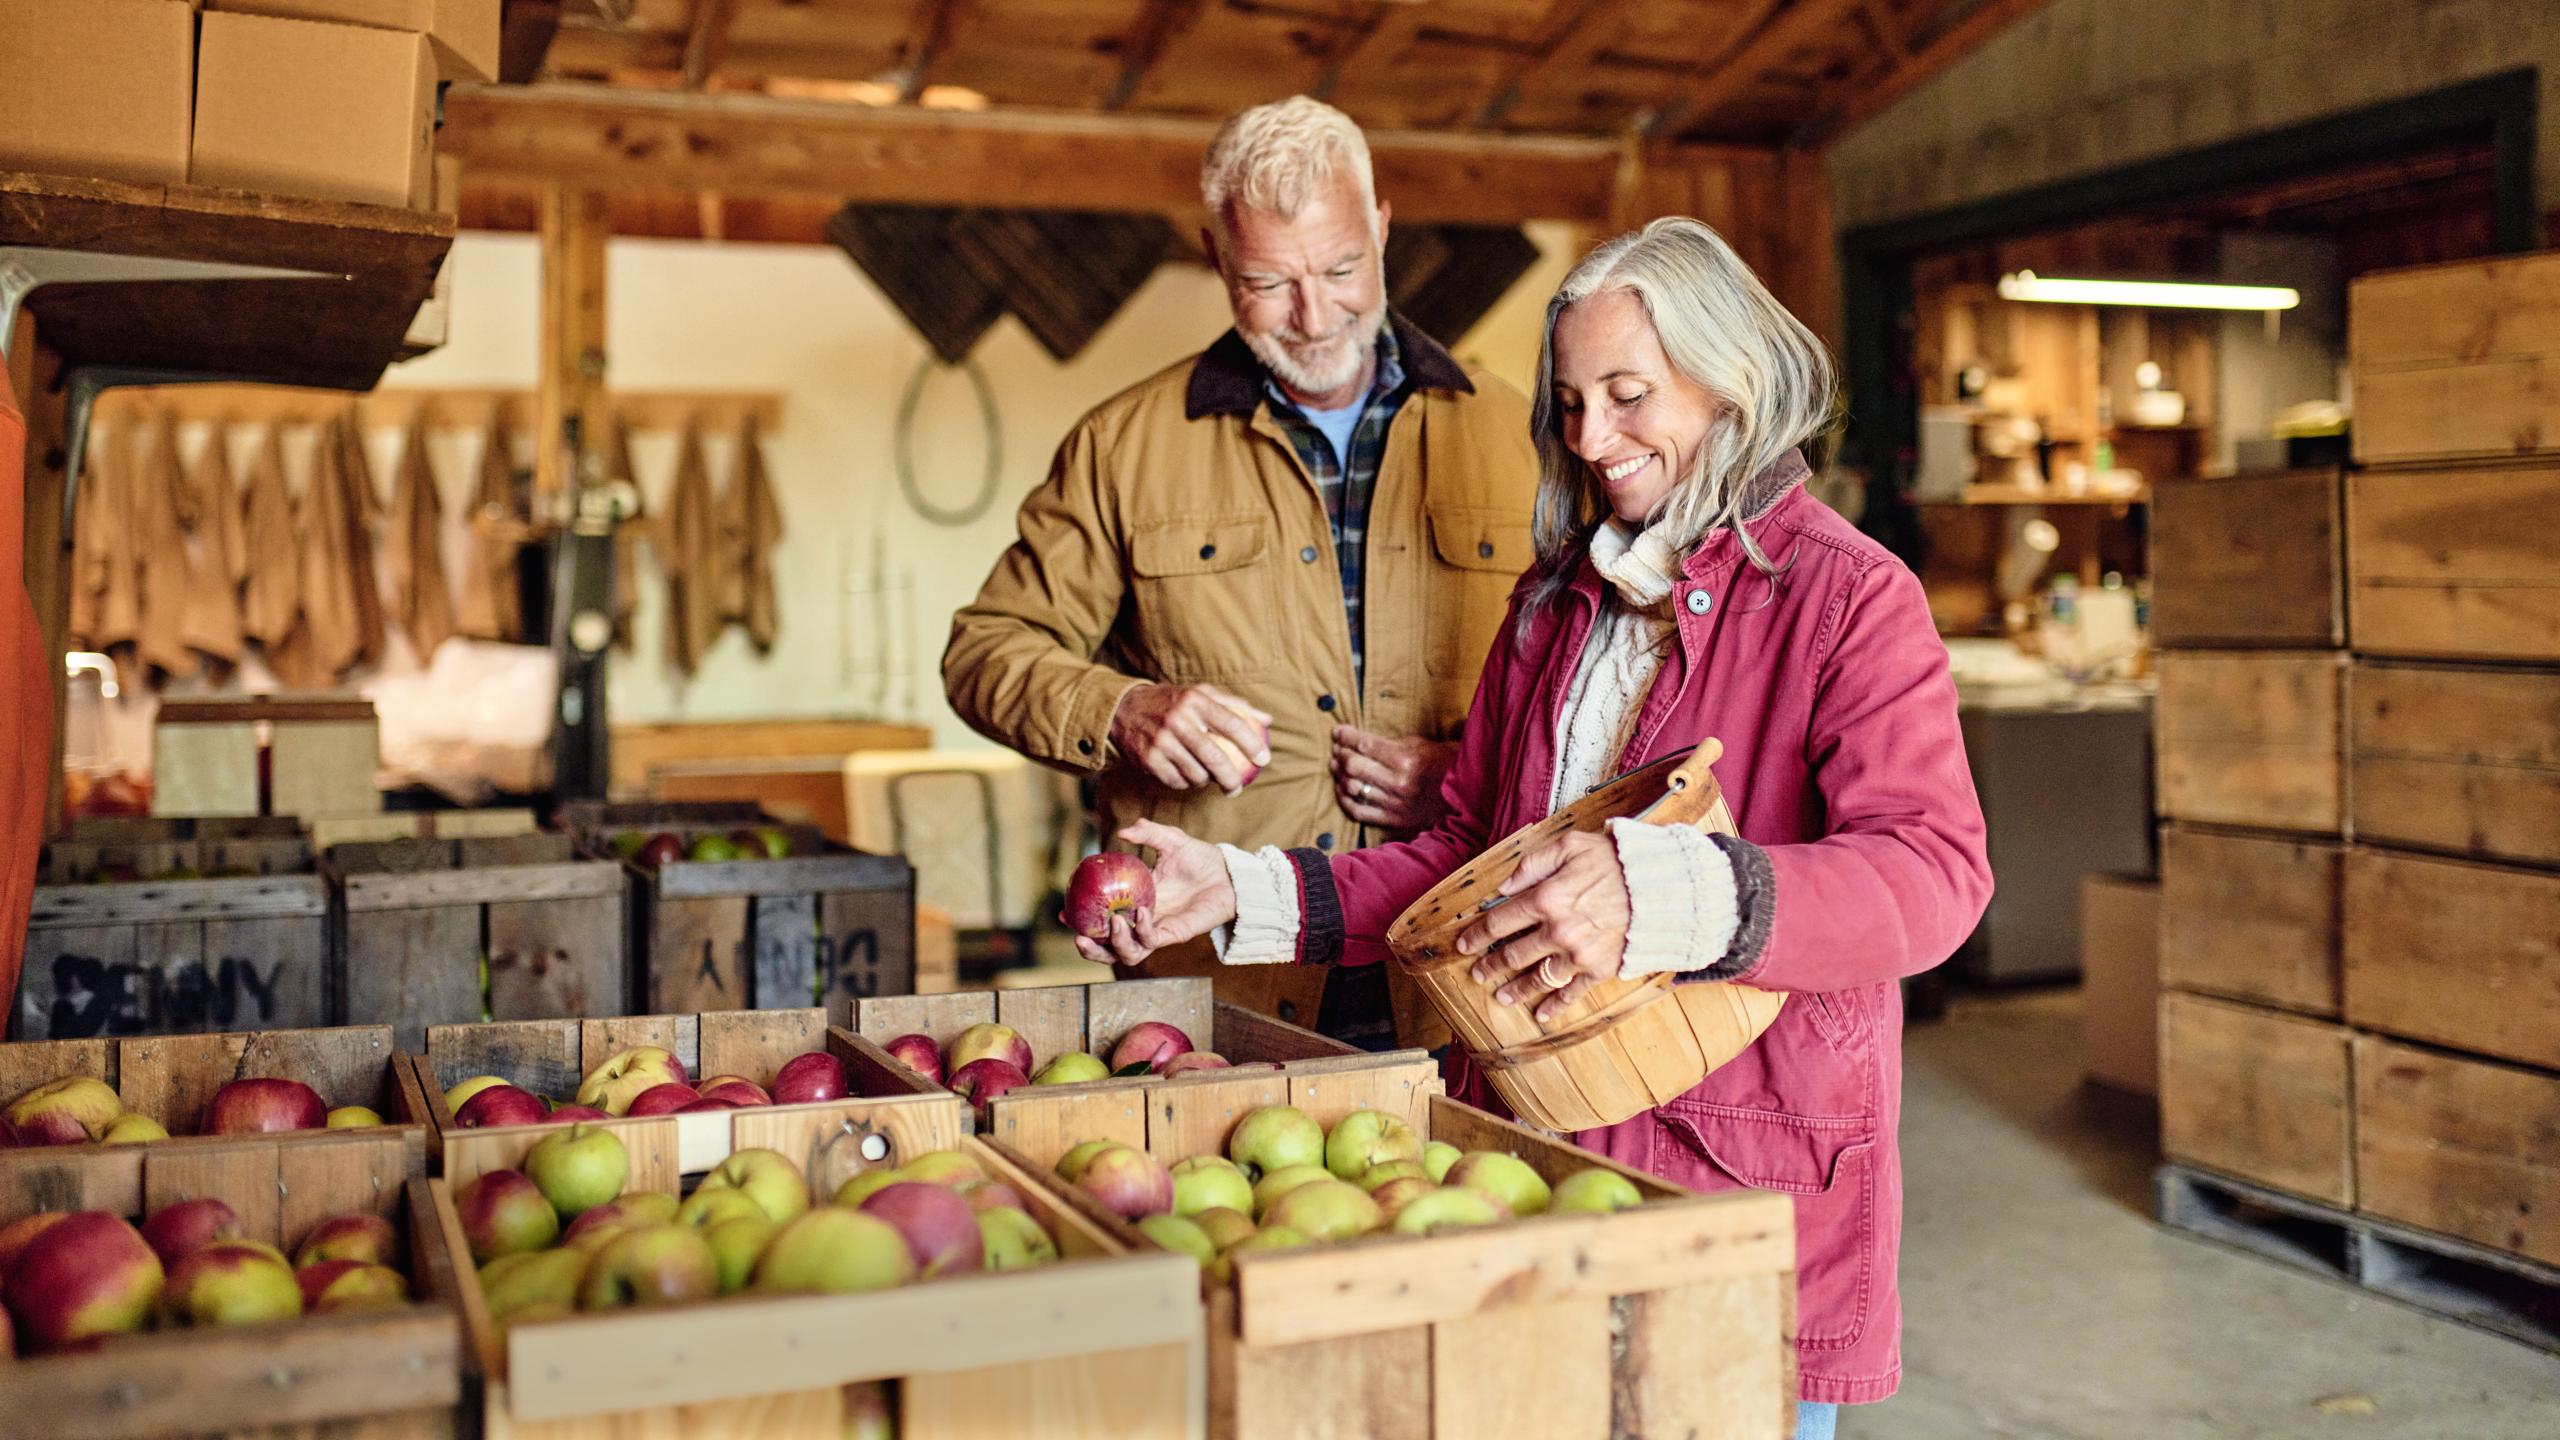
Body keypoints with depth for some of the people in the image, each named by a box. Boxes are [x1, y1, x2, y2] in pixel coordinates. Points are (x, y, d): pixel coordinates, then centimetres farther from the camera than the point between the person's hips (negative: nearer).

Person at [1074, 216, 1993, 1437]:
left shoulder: (1848, 596, -7)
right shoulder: (1554, 601, 14)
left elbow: (1932, 871, -21)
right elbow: (1464, 855, 16)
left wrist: (1662, 895, -37)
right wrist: (1241, 890, 3)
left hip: (1753, 1184, -5)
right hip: (1530, 1147, 6)